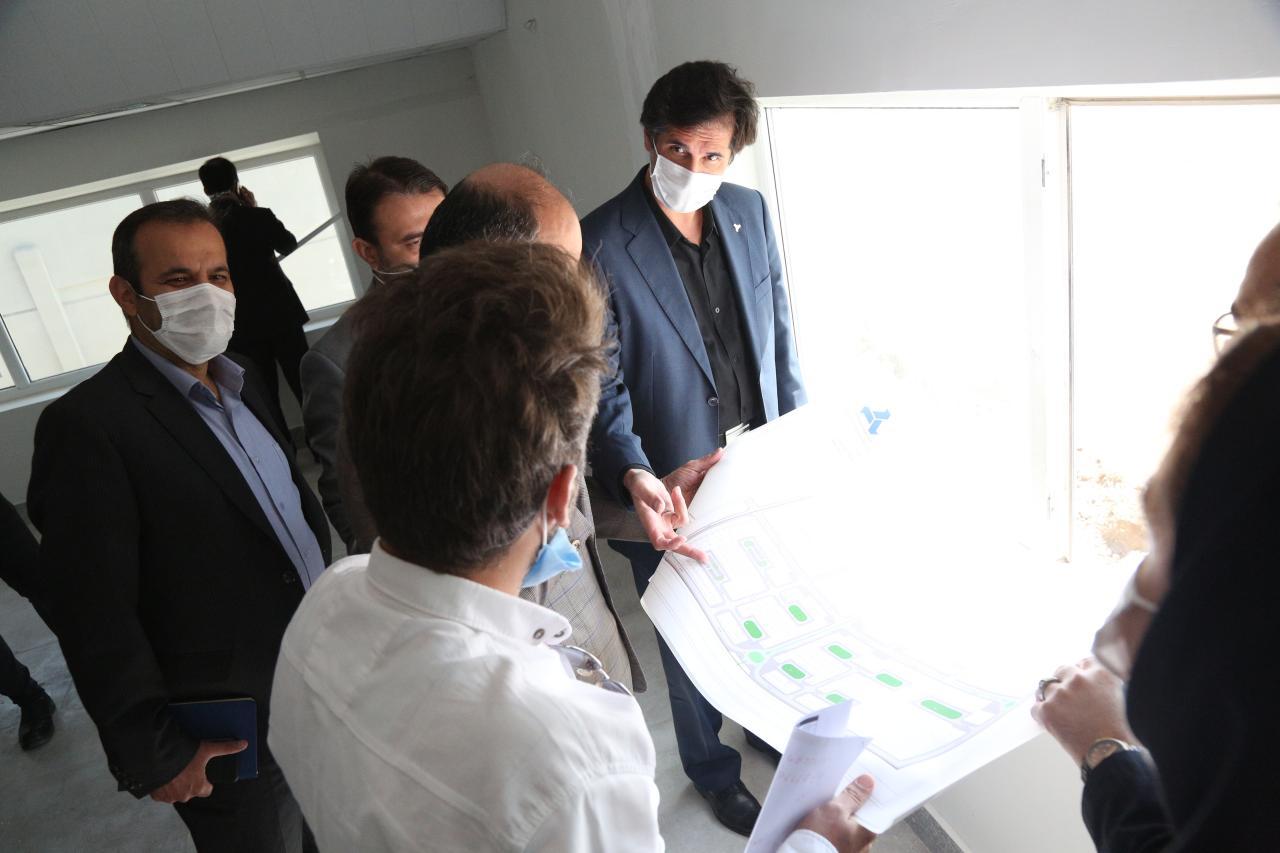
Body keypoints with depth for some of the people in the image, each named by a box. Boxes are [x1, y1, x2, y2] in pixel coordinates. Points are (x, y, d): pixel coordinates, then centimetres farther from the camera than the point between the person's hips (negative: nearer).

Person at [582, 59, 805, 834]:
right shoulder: (601, 246, -19)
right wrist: (633, 477, -35)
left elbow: (779, 329, 9)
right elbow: (604, 388, -19)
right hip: (672, 489, -5)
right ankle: (714, 772, 43)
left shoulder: (749, 211, -1)